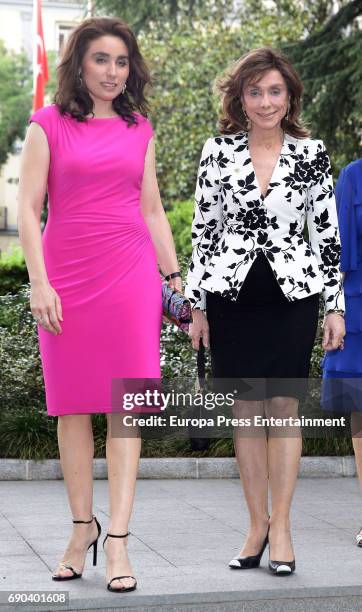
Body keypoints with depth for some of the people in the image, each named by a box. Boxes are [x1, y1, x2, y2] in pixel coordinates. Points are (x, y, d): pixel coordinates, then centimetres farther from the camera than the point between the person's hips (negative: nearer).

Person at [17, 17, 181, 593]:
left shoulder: (140, 130, 13)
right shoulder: (48, 124, 4)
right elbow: (28, 209, 0)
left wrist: (175, 278, 11)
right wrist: (39, 283, -9)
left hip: (131, 277, 2)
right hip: (67, 279, -1)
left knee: (126, 406, -3)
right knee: (73, 407, 4)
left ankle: (118, 540, -1)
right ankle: (82, 528, 18)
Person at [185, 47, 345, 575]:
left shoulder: (311, 153, 2)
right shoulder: (218, 151, 3)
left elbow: (328, 232, 4)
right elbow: (204, 228, 5)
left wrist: (336, 305, 1)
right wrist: (196, 304, 2)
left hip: (292, 293, -1)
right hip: (232, 294, 1)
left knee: (284, 406, -1)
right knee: (247, 408, 5)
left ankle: (281, 525, 8)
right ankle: (258, 522, 16)